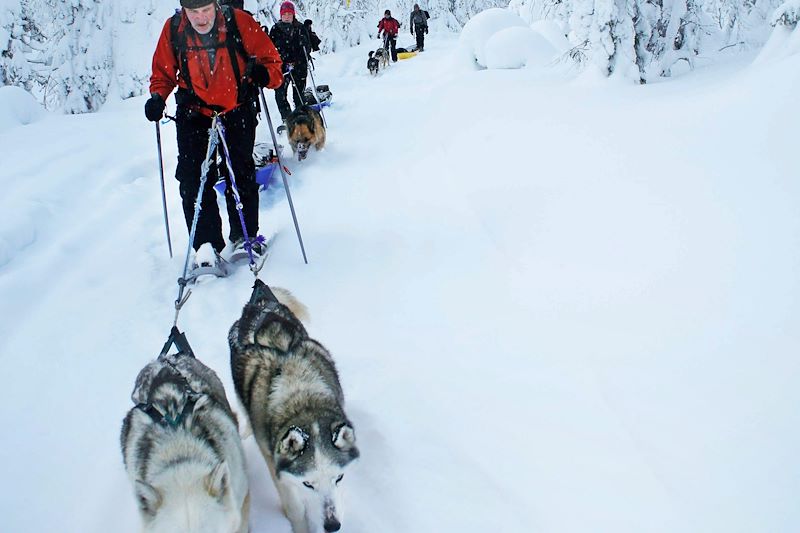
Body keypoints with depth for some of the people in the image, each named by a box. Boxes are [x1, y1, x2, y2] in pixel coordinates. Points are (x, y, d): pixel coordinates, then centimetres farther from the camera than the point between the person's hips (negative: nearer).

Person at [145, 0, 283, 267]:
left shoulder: (239, 22, -15)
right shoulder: (173, 29, -9)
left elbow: (270, 58, -4)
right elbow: (163, 72, 5)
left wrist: (264, 73, -26)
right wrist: (158, 98, -13)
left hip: (237, 111, -1)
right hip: (194, 113, 1)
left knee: (242, 175, 5)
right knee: (193, 180, -7)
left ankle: (244, 236, 21)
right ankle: (207, 246, -1)